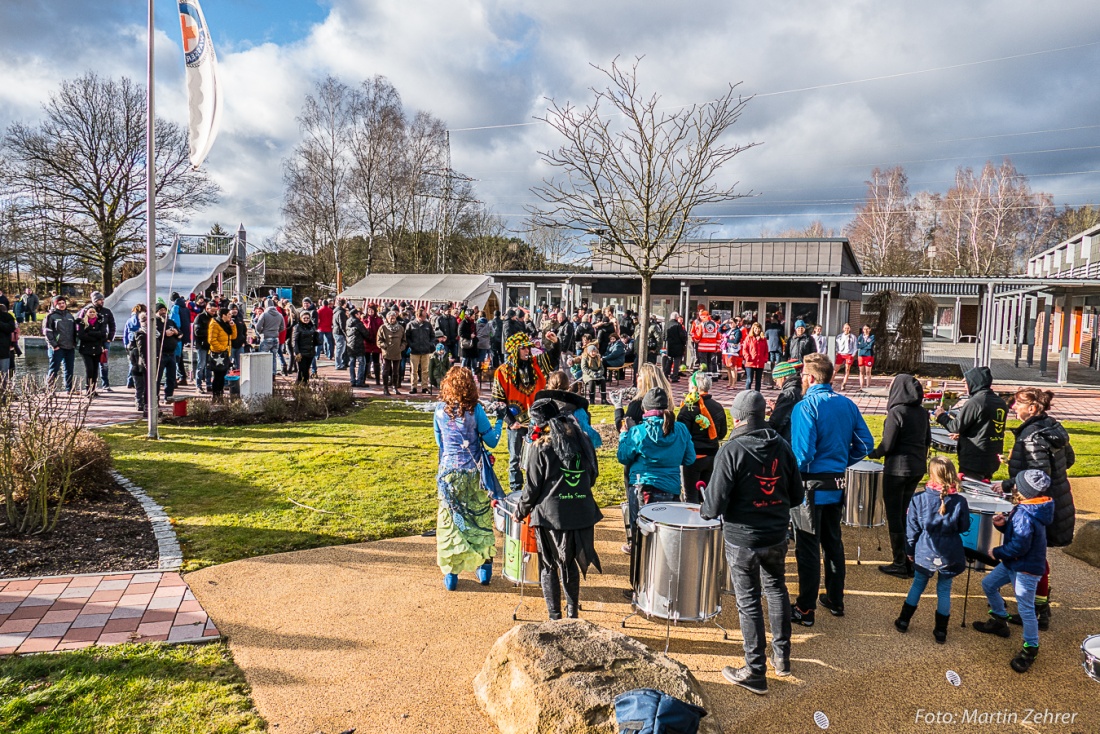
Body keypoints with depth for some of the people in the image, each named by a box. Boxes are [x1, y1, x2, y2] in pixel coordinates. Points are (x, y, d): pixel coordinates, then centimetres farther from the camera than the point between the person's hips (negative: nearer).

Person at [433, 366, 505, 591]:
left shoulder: (440, 410, -1)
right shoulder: (475, 410, -11)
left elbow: (439, 442, 11)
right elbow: (492, 441, -6)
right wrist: (500, 421, 7)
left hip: (449, 471, 2)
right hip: (474, 472, -1)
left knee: (449, 520, 9)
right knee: (480, 518, 14)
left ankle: (451, 574, 12)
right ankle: (483, 568, 20)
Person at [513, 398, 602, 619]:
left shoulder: (541, 446, -7)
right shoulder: (582, 439, 7)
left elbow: (532, 486, -6)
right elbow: (593, 475, 13)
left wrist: (520, 511, 8)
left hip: (551, 514, -5)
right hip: (581, 513, 5)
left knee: (549, 566, 9)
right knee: (571, 563, 18)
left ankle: (555, 617, 10)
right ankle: (572, 614, 24)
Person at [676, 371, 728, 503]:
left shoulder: (688, 408, -16)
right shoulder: (718, 407, 3)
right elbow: (722, 433, 13)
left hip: (693, 456, -6)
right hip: (712, 456, 6)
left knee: (691, 495, 2)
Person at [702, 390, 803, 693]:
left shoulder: (731, 451, -19)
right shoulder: (782, 446, -2)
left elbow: (715, 503, -19)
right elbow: (796, 496, 5)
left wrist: (705, 511, 2)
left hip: (743, 540, -5)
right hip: (777, 536, 5)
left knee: (749, 602, 5)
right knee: (776, 590, 23)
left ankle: (755, 673, 15)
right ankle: (782, 657, 35)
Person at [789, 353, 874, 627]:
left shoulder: (806, 407, -18)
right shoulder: (847, 404, 3)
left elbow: (803, 453, -24)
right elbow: (865, 444, 6)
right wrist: (841, 463, 13)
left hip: (811, 487, -7)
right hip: (837, 485, 7)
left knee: (808, 549, 1)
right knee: (833, 543, 19)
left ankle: (805, 609, 9)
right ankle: (835, 600, 31)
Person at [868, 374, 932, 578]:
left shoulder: (896, 412, -17)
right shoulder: (922, 412, 5)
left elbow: (887, 445, -17)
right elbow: (927, 440, 13)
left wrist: (873, 454, 0)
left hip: (897, 469, -7)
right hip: (918, 468, 7)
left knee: (894, 515, 4)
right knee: (904, 512, 20)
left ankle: (900, 564, 10)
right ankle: (908, 558, 26)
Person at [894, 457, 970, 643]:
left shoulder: (919, 499, -12)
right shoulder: (960, 502, -12)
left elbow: (912, 529, -5)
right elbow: (964, 528, 0)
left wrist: (910, 551, 8)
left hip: (925, 553, 0)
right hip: (950, 556, 0)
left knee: (917, 585, 18)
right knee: (944, 590, 13)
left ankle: (903, 621, 27)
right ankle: (941, 631, 21)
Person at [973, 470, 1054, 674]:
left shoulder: (1025, 516, -30)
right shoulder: (1026, 509, 1)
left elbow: (1019, 546, -29)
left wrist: (997, 552, -14)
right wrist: (1003, 523, -7)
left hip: (1026, 569, -11)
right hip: (1012, 563, 11)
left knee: (1026, 608, -3)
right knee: (988, 584, 21)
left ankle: (1030, 648, 11)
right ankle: (999, 621, 38)